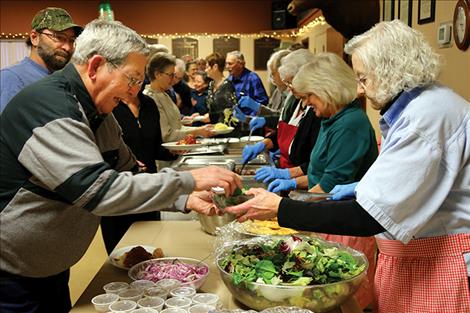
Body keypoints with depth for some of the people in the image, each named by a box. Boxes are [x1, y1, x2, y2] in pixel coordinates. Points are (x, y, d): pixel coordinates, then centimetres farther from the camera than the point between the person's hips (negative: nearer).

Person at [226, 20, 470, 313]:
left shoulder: (428, 115, -24)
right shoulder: (418, 104, 8)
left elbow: (371, 217, -30)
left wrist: (280, 209, -26)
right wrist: (365, 188, 8)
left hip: (440, 268, -9)